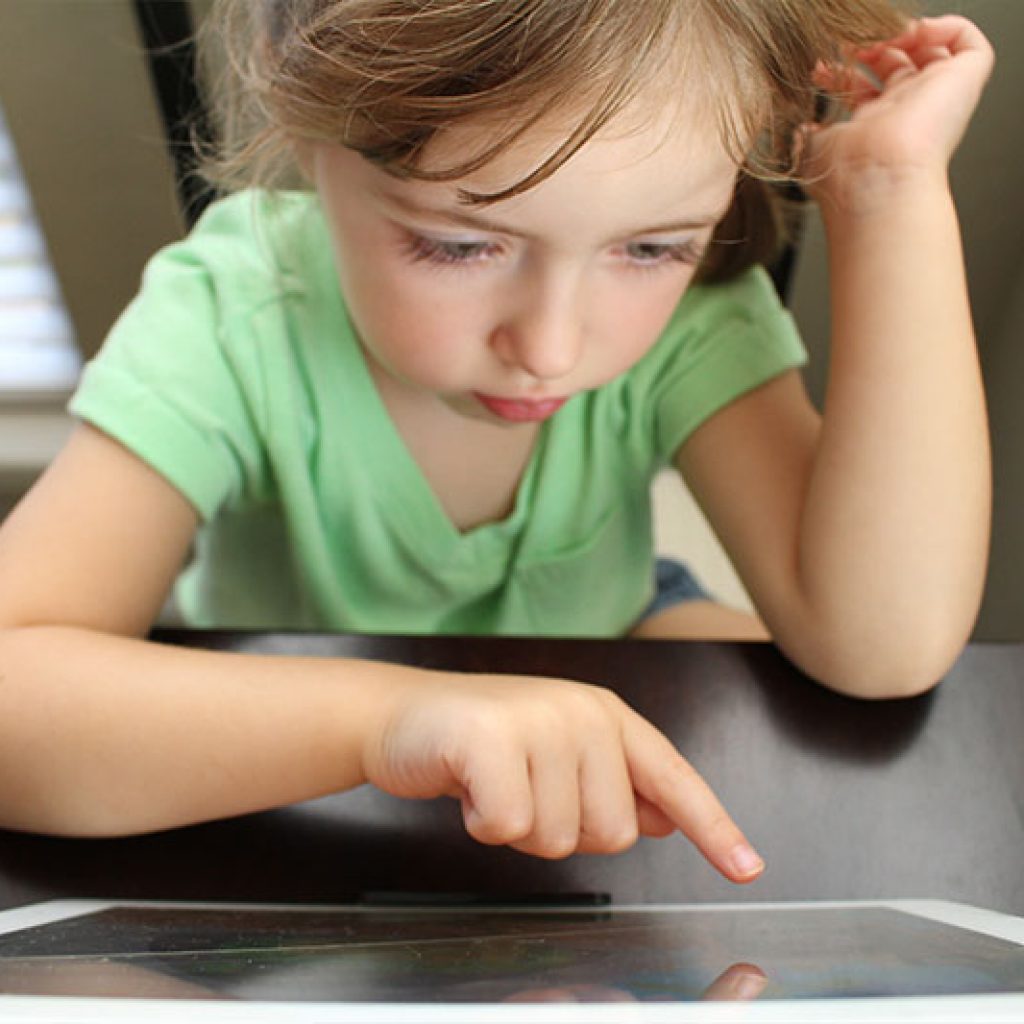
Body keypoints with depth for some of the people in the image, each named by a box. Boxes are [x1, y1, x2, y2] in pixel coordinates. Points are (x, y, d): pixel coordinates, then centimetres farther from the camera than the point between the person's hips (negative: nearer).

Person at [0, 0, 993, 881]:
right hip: (288, 747, 0)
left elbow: (885, 643, -33)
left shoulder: (687, 311, -23)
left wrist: (894, 194, -35)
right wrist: (386, 713, -54)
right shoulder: (228, 325, -29)